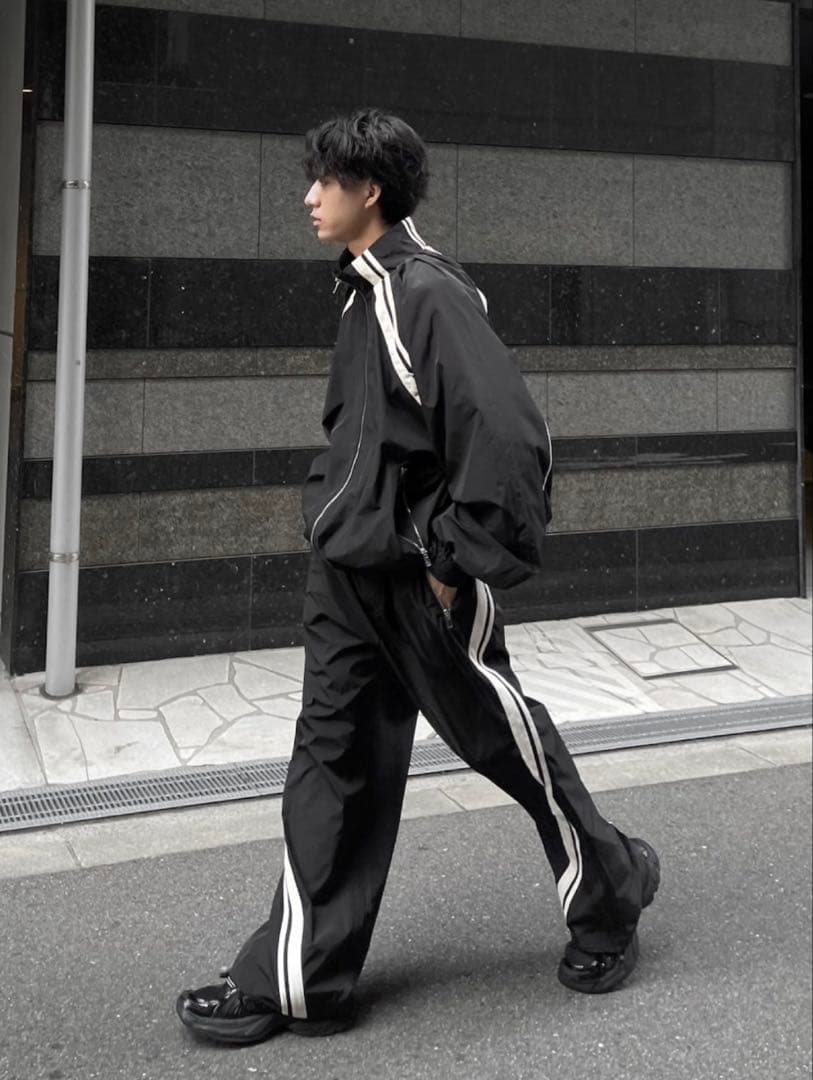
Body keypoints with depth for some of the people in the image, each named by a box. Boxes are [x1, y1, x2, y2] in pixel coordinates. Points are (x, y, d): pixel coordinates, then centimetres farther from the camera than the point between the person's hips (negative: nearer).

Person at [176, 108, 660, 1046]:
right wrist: (337, 518, 18)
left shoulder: (430, 292, -17)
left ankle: (610, 893, 33)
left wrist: (459, 559, -19)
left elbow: (507, 435, -24)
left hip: (417, 574, -9)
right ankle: (297, 982, 15)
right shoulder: (363, 290, 11)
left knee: (503, 738, 8)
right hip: (346, 571, 9)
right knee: (333, 762, 8)